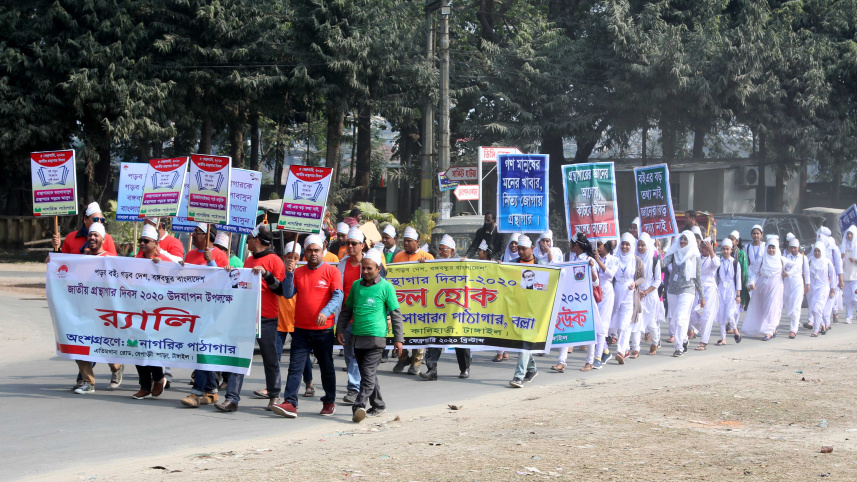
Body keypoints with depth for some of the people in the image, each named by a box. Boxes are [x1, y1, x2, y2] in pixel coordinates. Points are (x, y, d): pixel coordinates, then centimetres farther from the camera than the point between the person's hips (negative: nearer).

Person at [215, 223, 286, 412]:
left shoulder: (274, 260, -5)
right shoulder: (249, 261, 16)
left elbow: (282, 290, -11)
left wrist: (266, 274, -21)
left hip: (266, 319, -6)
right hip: (246, 316, 6)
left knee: (270, 359, 6)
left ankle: (274, 397, 19)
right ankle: (232, 398, -8)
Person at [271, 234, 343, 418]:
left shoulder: (332, 271, -2)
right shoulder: (298, 272, 9)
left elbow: (338, 296, -10)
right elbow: (288, 294, 3)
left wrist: (325, 312, -26)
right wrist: (289, 274, -11)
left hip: (323, 329, -2)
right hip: (301, 328, 3)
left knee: (326, 367, 10)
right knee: (295, 366, -6)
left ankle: (329, 402, 23)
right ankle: (290, 403, -11)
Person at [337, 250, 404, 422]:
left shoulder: (386, 287, -2)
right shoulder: (356, 285, 11)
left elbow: (396, 314, 0)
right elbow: (347, 309, 21)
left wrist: (398, 339, -2)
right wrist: (340, 330, 14)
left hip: (375, 337, -6)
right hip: (357, 337, 6)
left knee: (368, 375, -12)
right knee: (368, 374, 12)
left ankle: (359, 406, -19)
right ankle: (378, 405, 22)